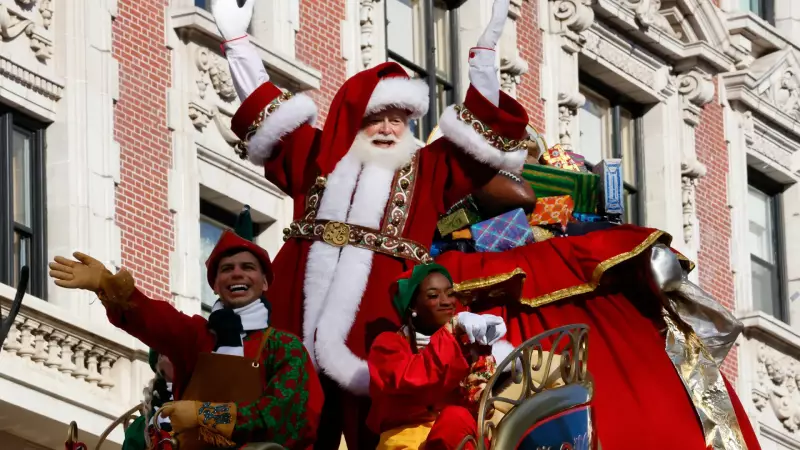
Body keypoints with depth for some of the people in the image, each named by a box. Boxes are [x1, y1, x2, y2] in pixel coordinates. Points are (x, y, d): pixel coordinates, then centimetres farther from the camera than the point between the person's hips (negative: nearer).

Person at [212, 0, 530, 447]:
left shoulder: (427, 171, 15)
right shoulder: (321, 157, 19)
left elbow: (480, 129, 11)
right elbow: (268, 111, 21)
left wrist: (486, 50, 7)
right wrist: (238, 40, 21)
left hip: (379, 307, -2)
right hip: (310, 303, 2)